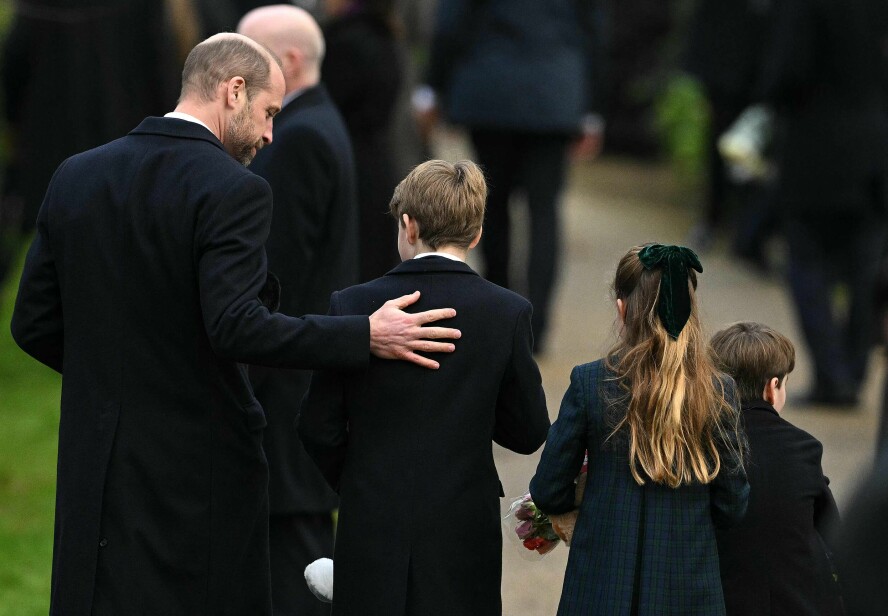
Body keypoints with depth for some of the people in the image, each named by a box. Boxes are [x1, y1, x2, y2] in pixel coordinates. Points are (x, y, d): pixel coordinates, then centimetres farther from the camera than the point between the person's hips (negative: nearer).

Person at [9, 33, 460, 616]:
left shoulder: (75, 177, 5)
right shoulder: (233, 190, -14)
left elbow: (34, 326, 7)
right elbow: (238, 327, -24)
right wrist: (369, 337, -18)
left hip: (96, 459, 6)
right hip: (199, 471, -6)